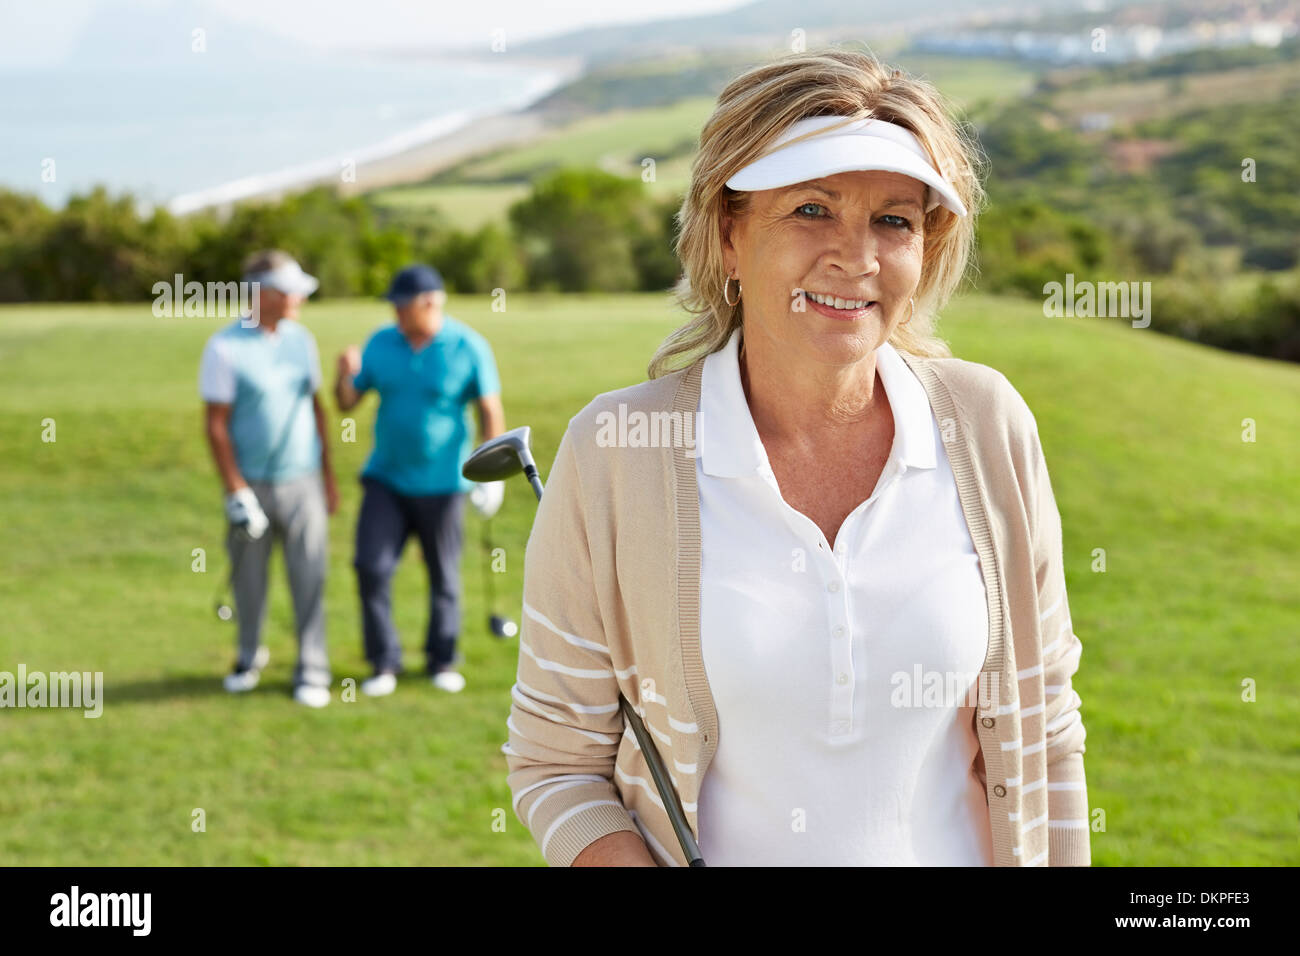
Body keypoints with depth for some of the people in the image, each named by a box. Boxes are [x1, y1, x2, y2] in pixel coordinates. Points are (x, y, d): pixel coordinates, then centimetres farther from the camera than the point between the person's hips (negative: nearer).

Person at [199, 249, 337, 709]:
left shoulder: (300, 339, 6)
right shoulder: (224, 348, -9)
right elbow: (215, 425, -8)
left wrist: (328, 476, 13)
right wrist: (236, 492, -12)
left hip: (302, 481, 3)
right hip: (251, 484, -3)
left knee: (309, 577, -1)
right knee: (248, 578, 9)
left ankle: (312, 671, 7)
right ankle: (249, 657, 30)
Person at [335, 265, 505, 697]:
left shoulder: (468, 348, -10)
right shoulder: (381, 344, -1)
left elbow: (490, 410, -6)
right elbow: (347, 402, 4)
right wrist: (346, 374, -18)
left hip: (442, 483, -2)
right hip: (385, 478, 3)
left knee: (444, 575, 8)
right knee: (371, 567, -7)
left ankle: (442, 661, 25)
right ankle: (385, 662, 6)